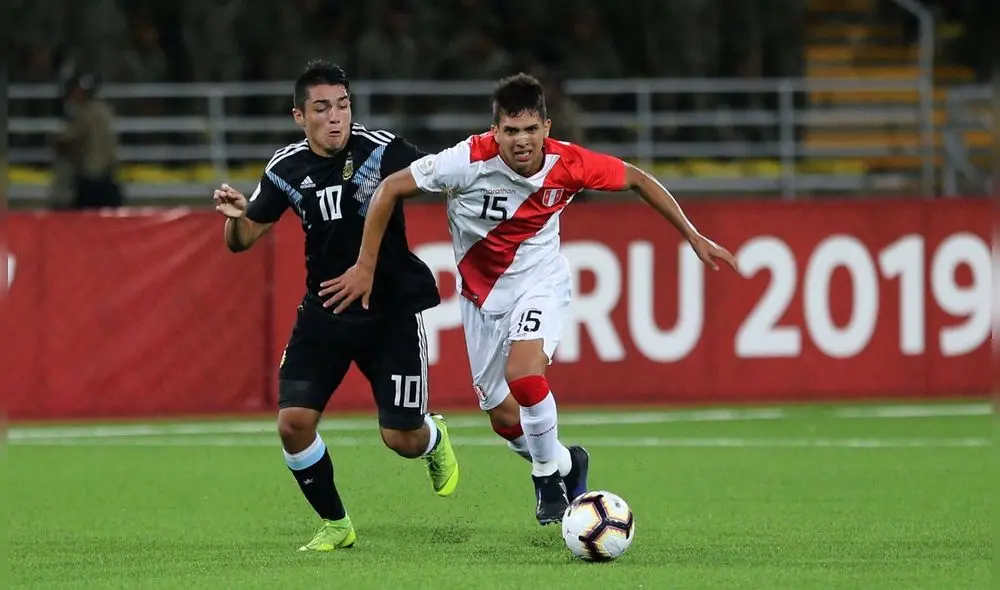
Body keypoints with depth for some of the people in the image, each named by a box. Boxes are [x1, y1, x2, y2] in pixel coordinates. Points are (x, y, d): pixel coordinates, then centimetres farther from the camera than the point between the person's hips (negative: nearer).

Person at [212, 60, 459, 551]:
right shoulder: (288, 169, -4)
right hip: (324, 309, 3)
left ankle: (434, 439, 37)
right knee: (293, 423, -11)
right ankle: (334, 524, 12)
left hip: (392, 308, -3)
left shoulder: (381, 149, -15)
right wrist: (235, 216, -18)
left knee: (402, 438, -3)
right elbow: (243, 240, 5)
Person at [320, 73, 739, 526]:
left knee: (522, 374, -29)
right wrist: (365, 267, -16)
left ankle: (549, 475, -4)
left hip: (540, 280, -1)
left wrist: (694, 238, -1)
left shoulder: (568, 165, -21)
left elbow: (637, 179, -3)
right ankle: (565, 464, 40)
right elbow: (391, 188, -18)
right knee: (504, 418, 8)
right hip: (481, 292, 2)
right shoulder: (471, 160, -26)